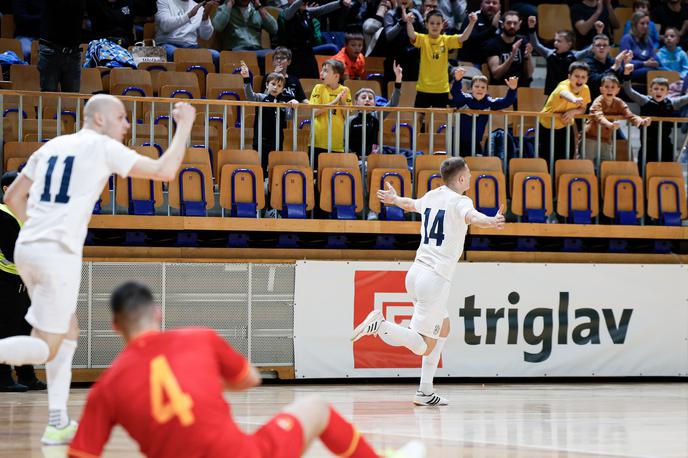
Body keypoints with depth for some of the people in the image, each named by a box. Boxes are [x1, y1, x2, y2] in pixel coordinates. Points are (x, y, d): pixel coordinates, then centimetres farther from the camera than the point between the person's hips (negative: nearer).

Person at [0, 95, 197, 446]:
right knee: (46, 348, -4)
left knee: (68, 333, 19)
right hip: (58, 254, -8)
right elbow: (165, 171, -6)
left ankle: (58, 424, 15)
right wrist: (184, 125, 6)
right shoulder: (103, 147, -1)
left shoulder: (51, 147, 19)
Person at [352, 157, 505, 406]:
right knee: (423, 347, -8)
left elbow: (409, 204, 38)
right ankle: (380, 325, -26)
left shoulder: (431, 197, 15)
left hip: (416, 273, 9)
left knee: (443, 327, 24)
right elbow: (471, 216, -33)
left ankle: (425, 392, 20)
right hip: (436, 278, -9)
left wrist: (393, 198, 62)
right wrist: (490, 221, -55)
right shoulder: (459, 201, -8)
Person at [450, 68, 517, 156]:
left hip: (475, 144, 3)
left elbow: (506, 102, -5)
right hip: (459, 142, -3)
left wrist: (512, 90, -24)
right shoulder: (464, 99, -9)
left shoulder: (489, 103, -1)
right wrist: (457, 80, -49)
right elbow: (455, 92, -28)